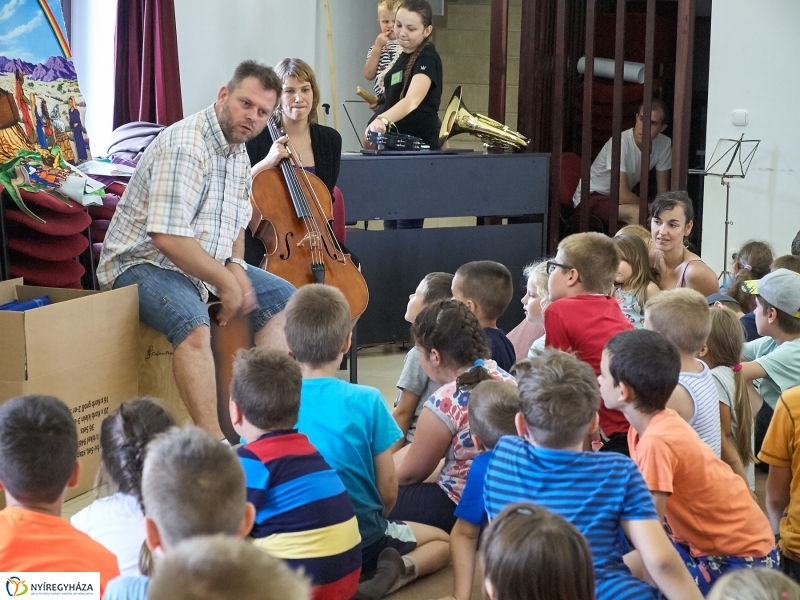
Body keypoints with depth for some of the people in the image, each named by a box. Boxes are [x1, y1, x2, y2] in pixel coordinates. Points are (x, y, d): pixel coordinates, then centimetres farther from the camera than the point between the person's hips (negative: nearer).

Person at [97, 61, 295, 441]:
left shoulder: (237, 151, 9)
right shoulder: (184, 147, -23)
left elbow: (236, 222, 20)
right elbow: (168, 237, -29)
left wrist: (234, 265, -2)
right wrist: (224, 281, -21)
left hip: (205, 264, 10)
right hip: (142, 264, -10)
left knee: (282, 297, 6)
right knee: (193, 323, -37)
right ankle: (212, 442, -38)